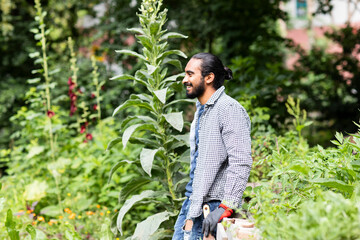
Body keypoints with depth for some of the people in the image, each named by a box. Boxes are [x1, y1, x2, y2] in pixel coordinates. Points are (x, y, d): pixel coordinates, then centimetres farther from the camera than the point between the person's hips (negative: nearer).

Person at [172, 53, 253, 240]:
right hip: (193, 202, 9)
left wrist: (225, 208, -26)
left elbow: (241, 163, -22)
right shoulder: (201, 109, 17)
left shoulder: (229, 109, -14)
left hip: (214, 205, -9)